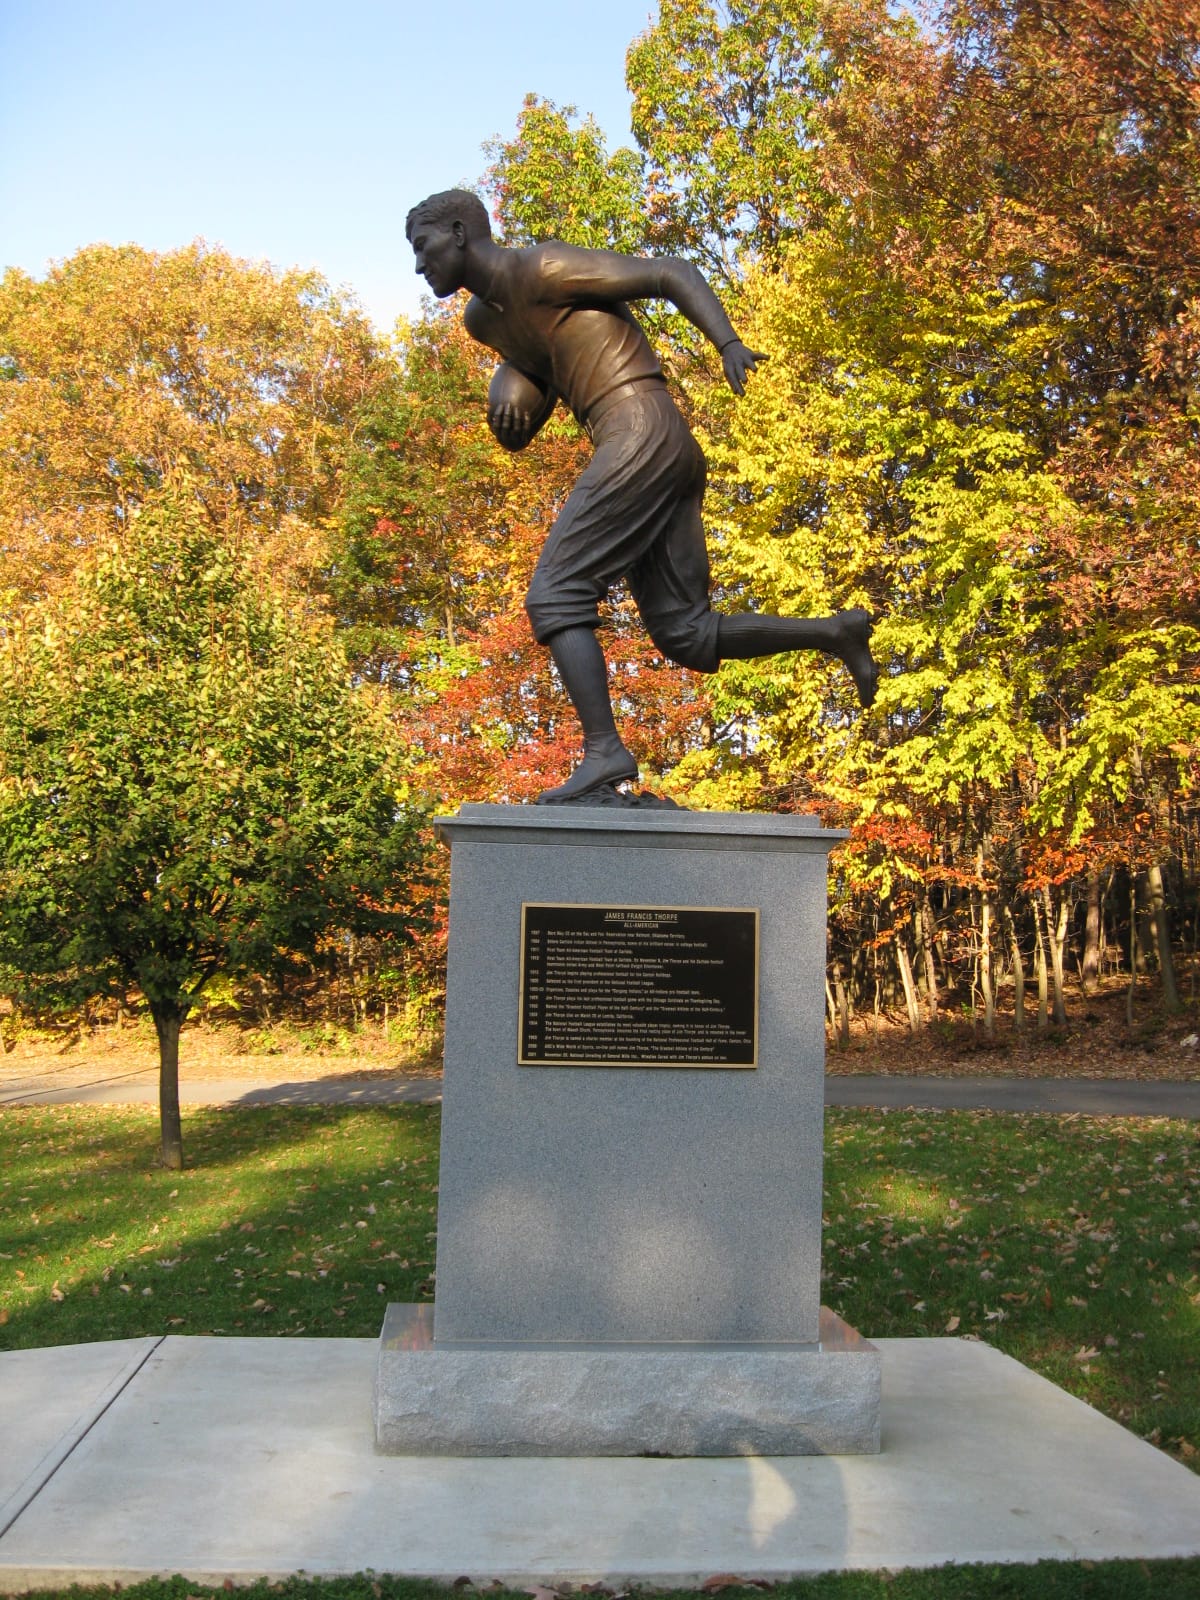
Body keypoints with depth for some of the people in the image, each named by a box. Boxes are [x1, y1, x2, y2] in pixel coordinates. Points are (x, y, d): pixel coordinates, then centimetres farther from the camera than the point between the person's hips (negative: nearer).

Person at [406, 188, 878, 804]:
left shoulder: (546, 268, -4)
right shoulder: (481, 318, 20)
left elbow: (673, 273, -6)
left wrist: (729, 344, -22)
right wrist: (507, 381, 12)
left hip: (641, 434, -9)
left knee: (554, 597, -14)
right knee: (684, 635, 3)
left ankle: (603, 750, -23)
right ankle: (836, 631, 6)